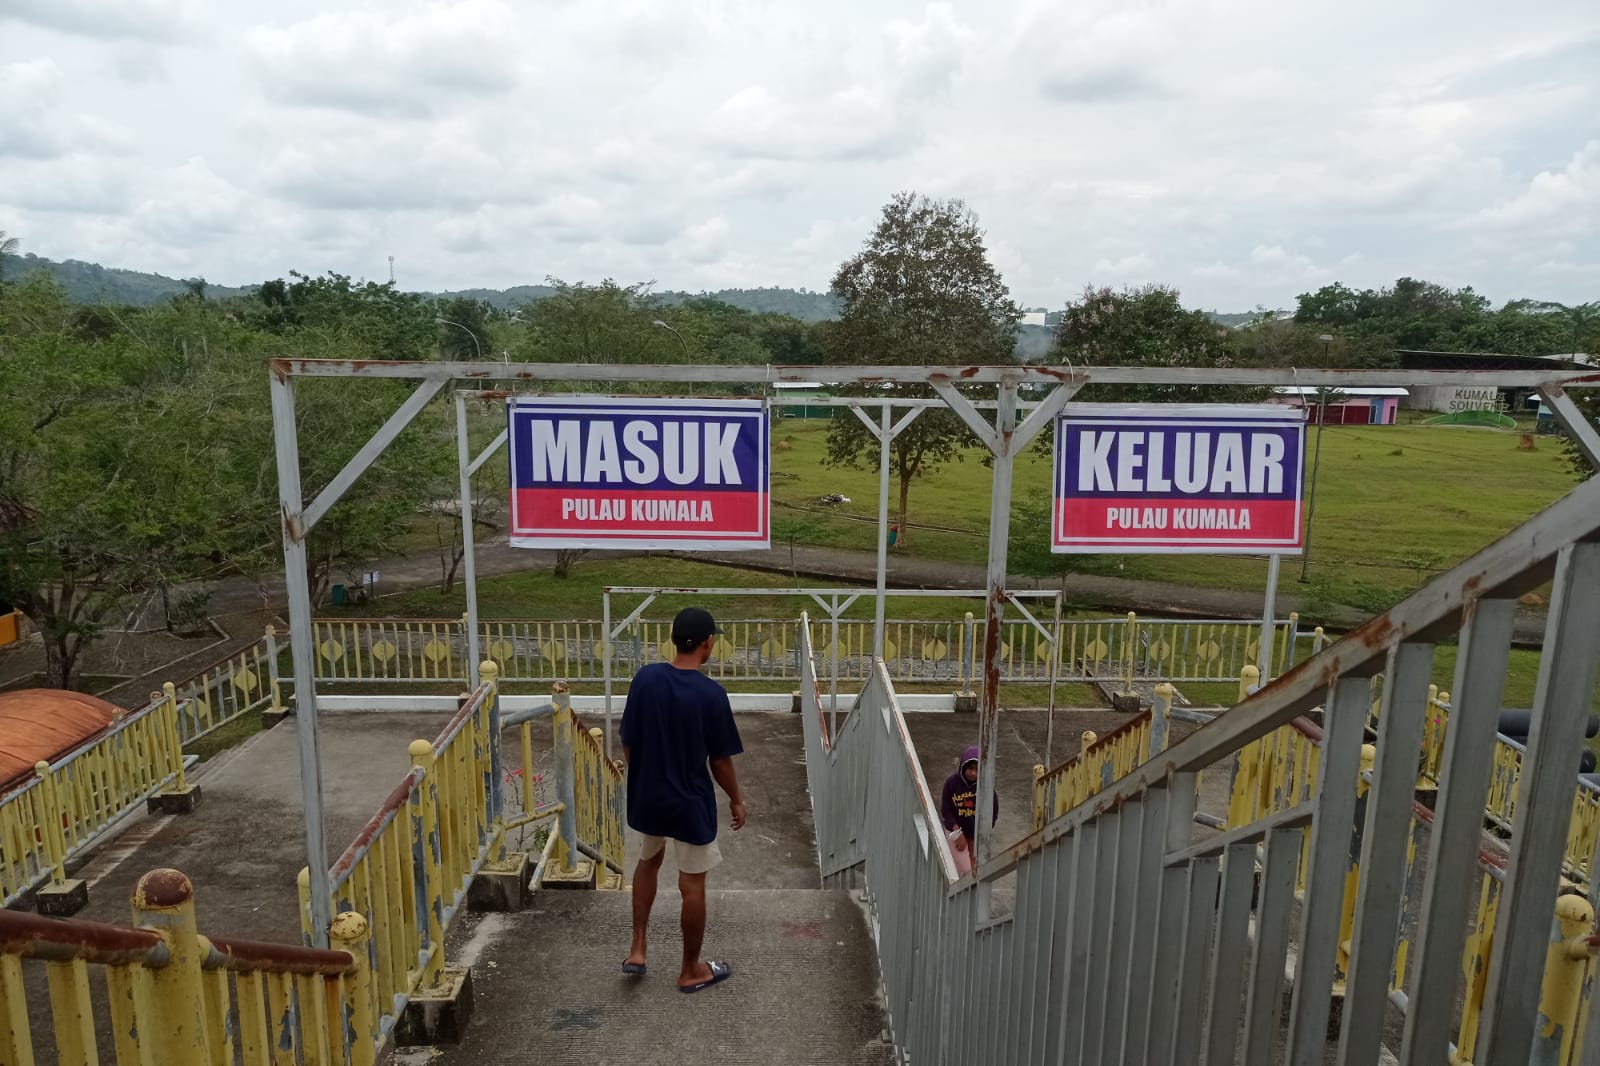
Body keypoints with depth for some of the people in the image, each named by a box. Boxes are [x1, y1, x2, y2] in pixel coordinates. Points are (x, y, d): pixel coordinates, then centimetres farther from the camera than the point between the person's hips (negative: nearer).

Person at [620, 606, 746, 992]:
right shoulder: (711, 694, -21)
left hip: (646, 795, 5)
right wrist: (736, 800, 3)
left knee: (648, 861, 29)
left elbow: (628, 743, 0)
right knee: (692, 884, 12)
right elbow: (720, 760, -13)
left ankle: (637, 948, 28)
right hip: (690, 801, -4)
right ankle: (691, 970, 26)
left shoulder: (644, 678, -9)